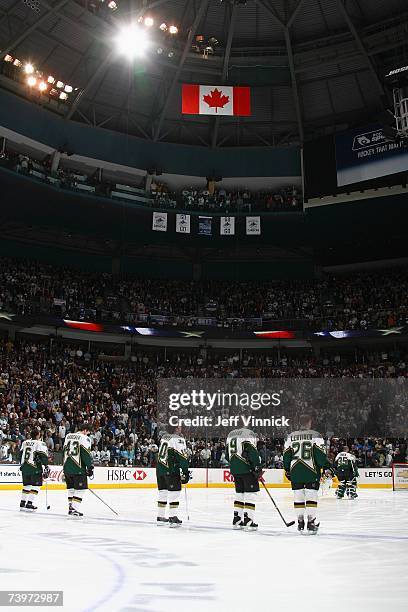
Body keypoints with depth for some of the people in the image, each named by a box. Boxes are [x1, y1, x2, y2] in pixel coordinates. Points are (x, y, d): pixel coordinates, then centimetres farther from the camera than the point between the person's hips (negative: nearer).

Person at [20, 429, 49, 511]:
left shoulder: (25, 442, 12)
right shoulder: (40, 444, -9)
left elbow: (21, 454, 19)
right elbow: (43, 456, -14)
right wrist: (46, 467, -9)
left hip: (24, 467, 7)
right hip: (35, 467, -7)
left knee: (27, 485, 17)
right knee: (35, 486, -1)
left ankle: (22, 503, 20)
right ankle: (29, 504, -7)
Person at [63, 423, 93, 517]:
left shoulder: (68, 436, 15)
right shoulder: (84, 438, -7)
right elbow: (86, 454, -12)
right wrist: (90, 467, -8)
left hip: (67, 467, 7)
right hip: (78, 468, -7)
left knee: (71, 488, 18)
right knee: (80, 489, -1)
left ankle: (70, 507, 21)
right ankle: (74, 509, -6)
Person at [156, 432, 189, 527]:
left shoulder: (164, 437, 14)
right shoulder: (178, 439, -11)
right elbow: (182, 456, -15)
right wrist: (185, 473, -12)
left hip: (160, 468, 8)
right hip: (171, 470, -8)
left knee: (162, 492, 14)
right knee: (174, 492, -3)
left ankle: (160, 517, 20)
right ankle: (172, 518, -6)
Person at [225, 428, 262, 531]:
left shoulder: (231, 435, 18)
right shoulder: (248, 435, -6)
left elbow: (227, 456, 21)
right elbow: (253, 453, -18)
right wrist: (258, 469, -14)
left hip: (234, 469, 7)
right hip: (247, 469, -7)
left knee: (239, 494, 16)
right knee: (250, 494, -1)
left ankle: (236, 521, 19)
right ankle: (248, 521, -3)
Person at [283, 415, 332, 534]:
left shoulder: (291, 436, 8)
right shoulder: (315, 436, -3)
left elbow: (286, 455, 10)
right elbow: (320, 454, -9)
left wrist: (287, 470, 19)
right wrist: (327, 467, 0)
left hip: (295, 471, 4)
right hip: (311, 471, -3)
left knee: (298, 496, 10)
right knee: (311, 496, 0)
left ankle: (300, 521, 15)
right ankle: (311, 522, -2)